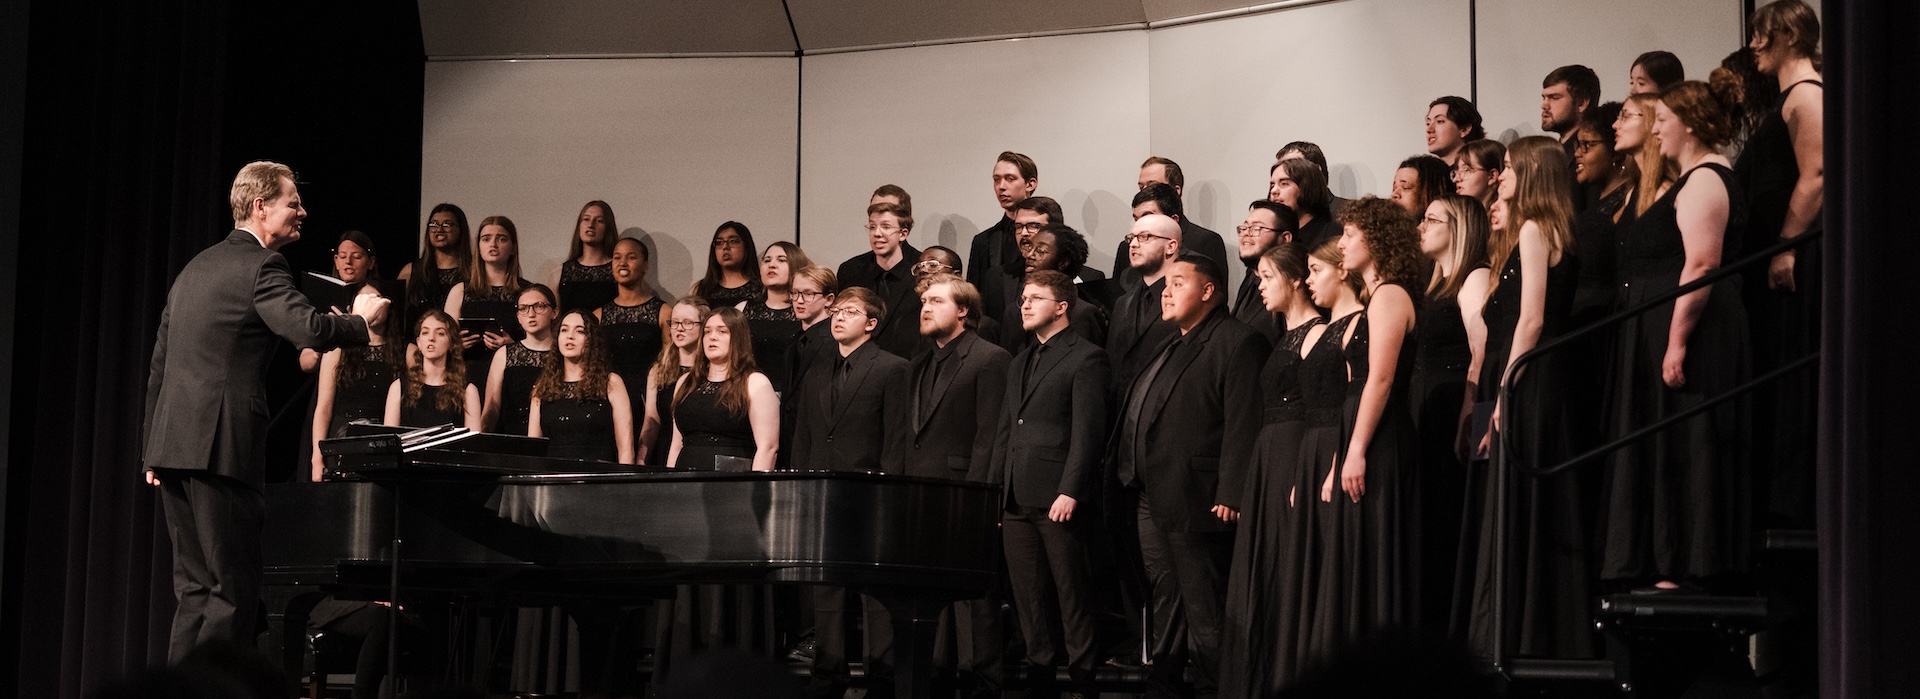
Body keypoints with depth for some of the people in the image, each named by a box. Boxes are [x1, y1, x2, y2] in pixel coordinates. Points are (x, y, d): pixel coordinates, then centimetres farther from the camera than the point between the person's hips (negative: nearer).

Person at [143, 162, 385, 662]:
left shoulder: (197, 266, 20)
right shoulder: (261, 265, -7)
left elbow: (160, 363, 23)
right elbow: (308, 329, -23)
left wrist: (153, 447, 25)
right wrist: (361, 320, -2)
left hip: (173, 444, 9)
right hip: (220, 446, -9)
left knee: (196, 589, 12)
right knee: (234, 591, -5)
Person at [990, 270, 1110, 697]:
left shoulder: (1086, 358, -2)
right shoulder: (1019, 364, 22)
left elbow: (1088, 432, -10)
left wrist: (1070, 491, -18)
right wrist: (994, 492, 13)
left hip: (1058, 500, -7)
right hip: (1017, 501, 7)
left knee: (1073, 595, -4)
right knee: (1029, 598, 7)